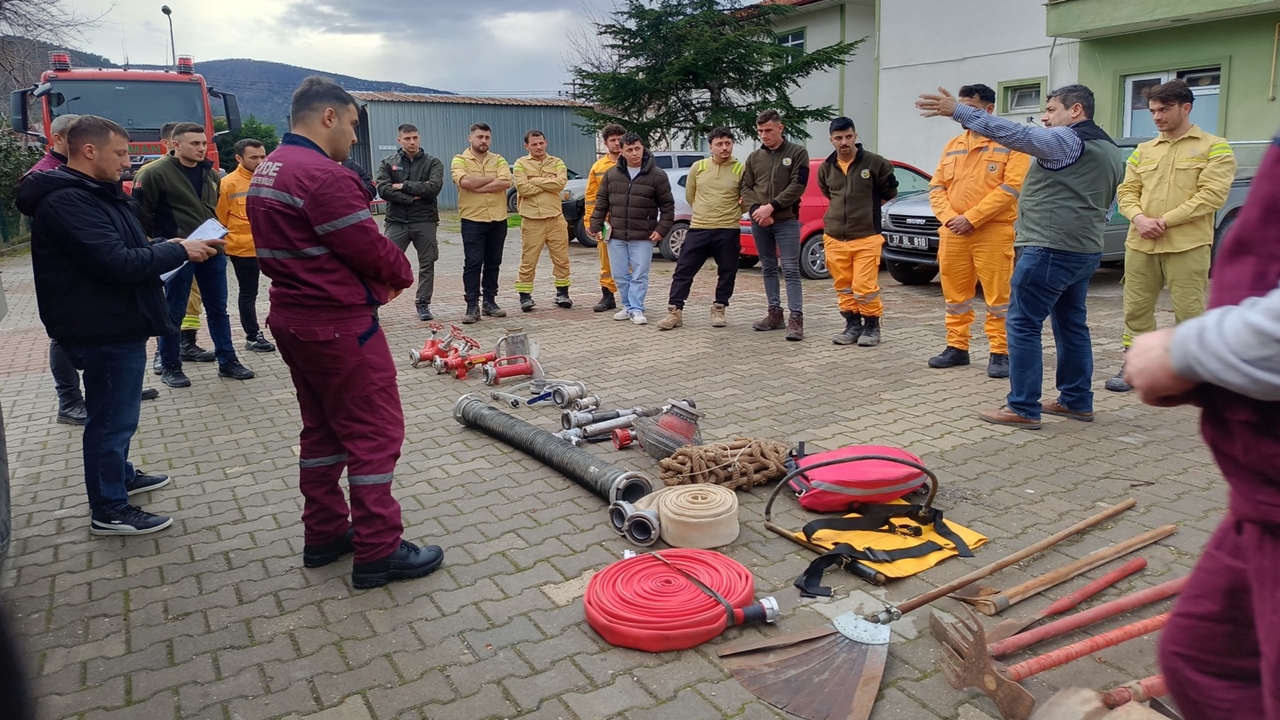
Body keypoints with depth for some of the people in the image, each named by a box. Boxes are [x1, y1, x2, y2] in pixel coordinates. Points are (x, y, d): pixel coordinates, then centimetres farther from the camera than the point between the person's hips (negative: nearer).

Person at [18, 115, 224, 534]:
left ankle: (119, 475, 41)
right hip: (105, 328, -11)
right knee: (112, 415, -2)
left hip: (117, 323, 11)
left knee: (117, 410, 23)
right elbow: (117, 263, -27)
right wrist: (178, 252, -17)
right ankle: (109, 510, 9)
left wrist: (165, 247, 2)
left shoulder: (92, 192, 14)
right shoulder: (66, 202, -21)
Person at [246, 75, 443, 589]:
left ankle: (323, 535, 27)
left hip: (293, 317, 10)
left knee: (323, 428, 18)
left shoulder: (266, 172, 12)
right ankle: (378, 552, 4)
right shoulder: (323, 175, -19)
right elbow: (371, 247, -19)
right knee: (375, 432, -2)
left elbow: (282, 248, 13)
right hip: (340, 325, -10)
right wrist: (402, 273, 2)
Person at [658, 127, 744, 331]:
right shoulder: (698, 167, 4)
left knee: (727, 273, 7)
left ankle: (718, 310, 22)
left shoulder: (741, 169, -2)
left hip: (728, 231, -1)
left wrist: (730, 213, 1)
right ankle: (675, 312, 4)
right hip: (698, 229, 1)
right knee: (683, 270, -1)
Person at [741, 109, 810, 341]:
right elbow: (746, 187, 8)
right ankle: (775, 313, 18)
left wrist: (771, 207, -16)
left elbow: (798, 186, -9)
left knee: (791, 270, -8)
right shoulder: (754, 157, 11)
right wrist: (756, 210, -11)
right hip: (759, 222, 4)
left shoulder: (797, 152, 0)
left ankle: (796, 318, -8)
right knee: (768, 269, 10)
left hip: (786, 221, -4)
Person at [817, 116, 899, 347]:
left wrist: (868, 206, 12)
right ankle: (853, 324, 25)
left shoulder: (875, 163, -5)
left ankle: (872, 326, 11)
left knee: (864, 287, -9)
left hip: (866, 238, -4)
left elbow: (890, 192, 8)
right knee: (843, 287, 10)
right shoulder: (826, 168, 6)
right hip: (834, 239, 4)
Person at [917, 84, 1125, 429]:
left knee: (1022, 325, -6)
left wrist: (958, 111, -24)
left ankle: (1023, 408, -5)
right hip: (1084, 251, 10)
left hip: (1050, 249, -10)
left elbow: (1015, 134, -22)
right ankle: (1077, 401, 20)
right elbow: (1106, 205, 26)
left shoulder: (1068, 139, -11)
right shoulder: (1110, 150, 20)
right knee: (1072, 326, 14)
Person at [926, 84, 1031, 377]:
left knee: (997, 296, -1)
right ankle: (957, 348, 20)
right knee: (955, 295, 10)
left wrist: (971, 218, -16)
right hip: (953, 232, 5)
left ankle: (999, 353, 6)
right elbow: (936, 187, 13)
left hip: (993, 232, -5)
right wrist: (948, 217, -6)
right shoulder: (953, 146, 15)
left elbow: (1011, 187, -12)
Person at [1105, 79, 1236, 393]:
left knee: (1189, 312, -1)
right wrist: (1139, 219, -10)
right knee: (1136, 309, 7)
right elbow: (1127, 191, 10)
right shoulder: (1143, 151, 15)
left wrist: (1165, 220, -15)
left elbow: (1212, 194, -9)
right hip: (1140, 245, 4)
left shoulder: (1214, 148, 1)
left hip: (1188, 246, -4)